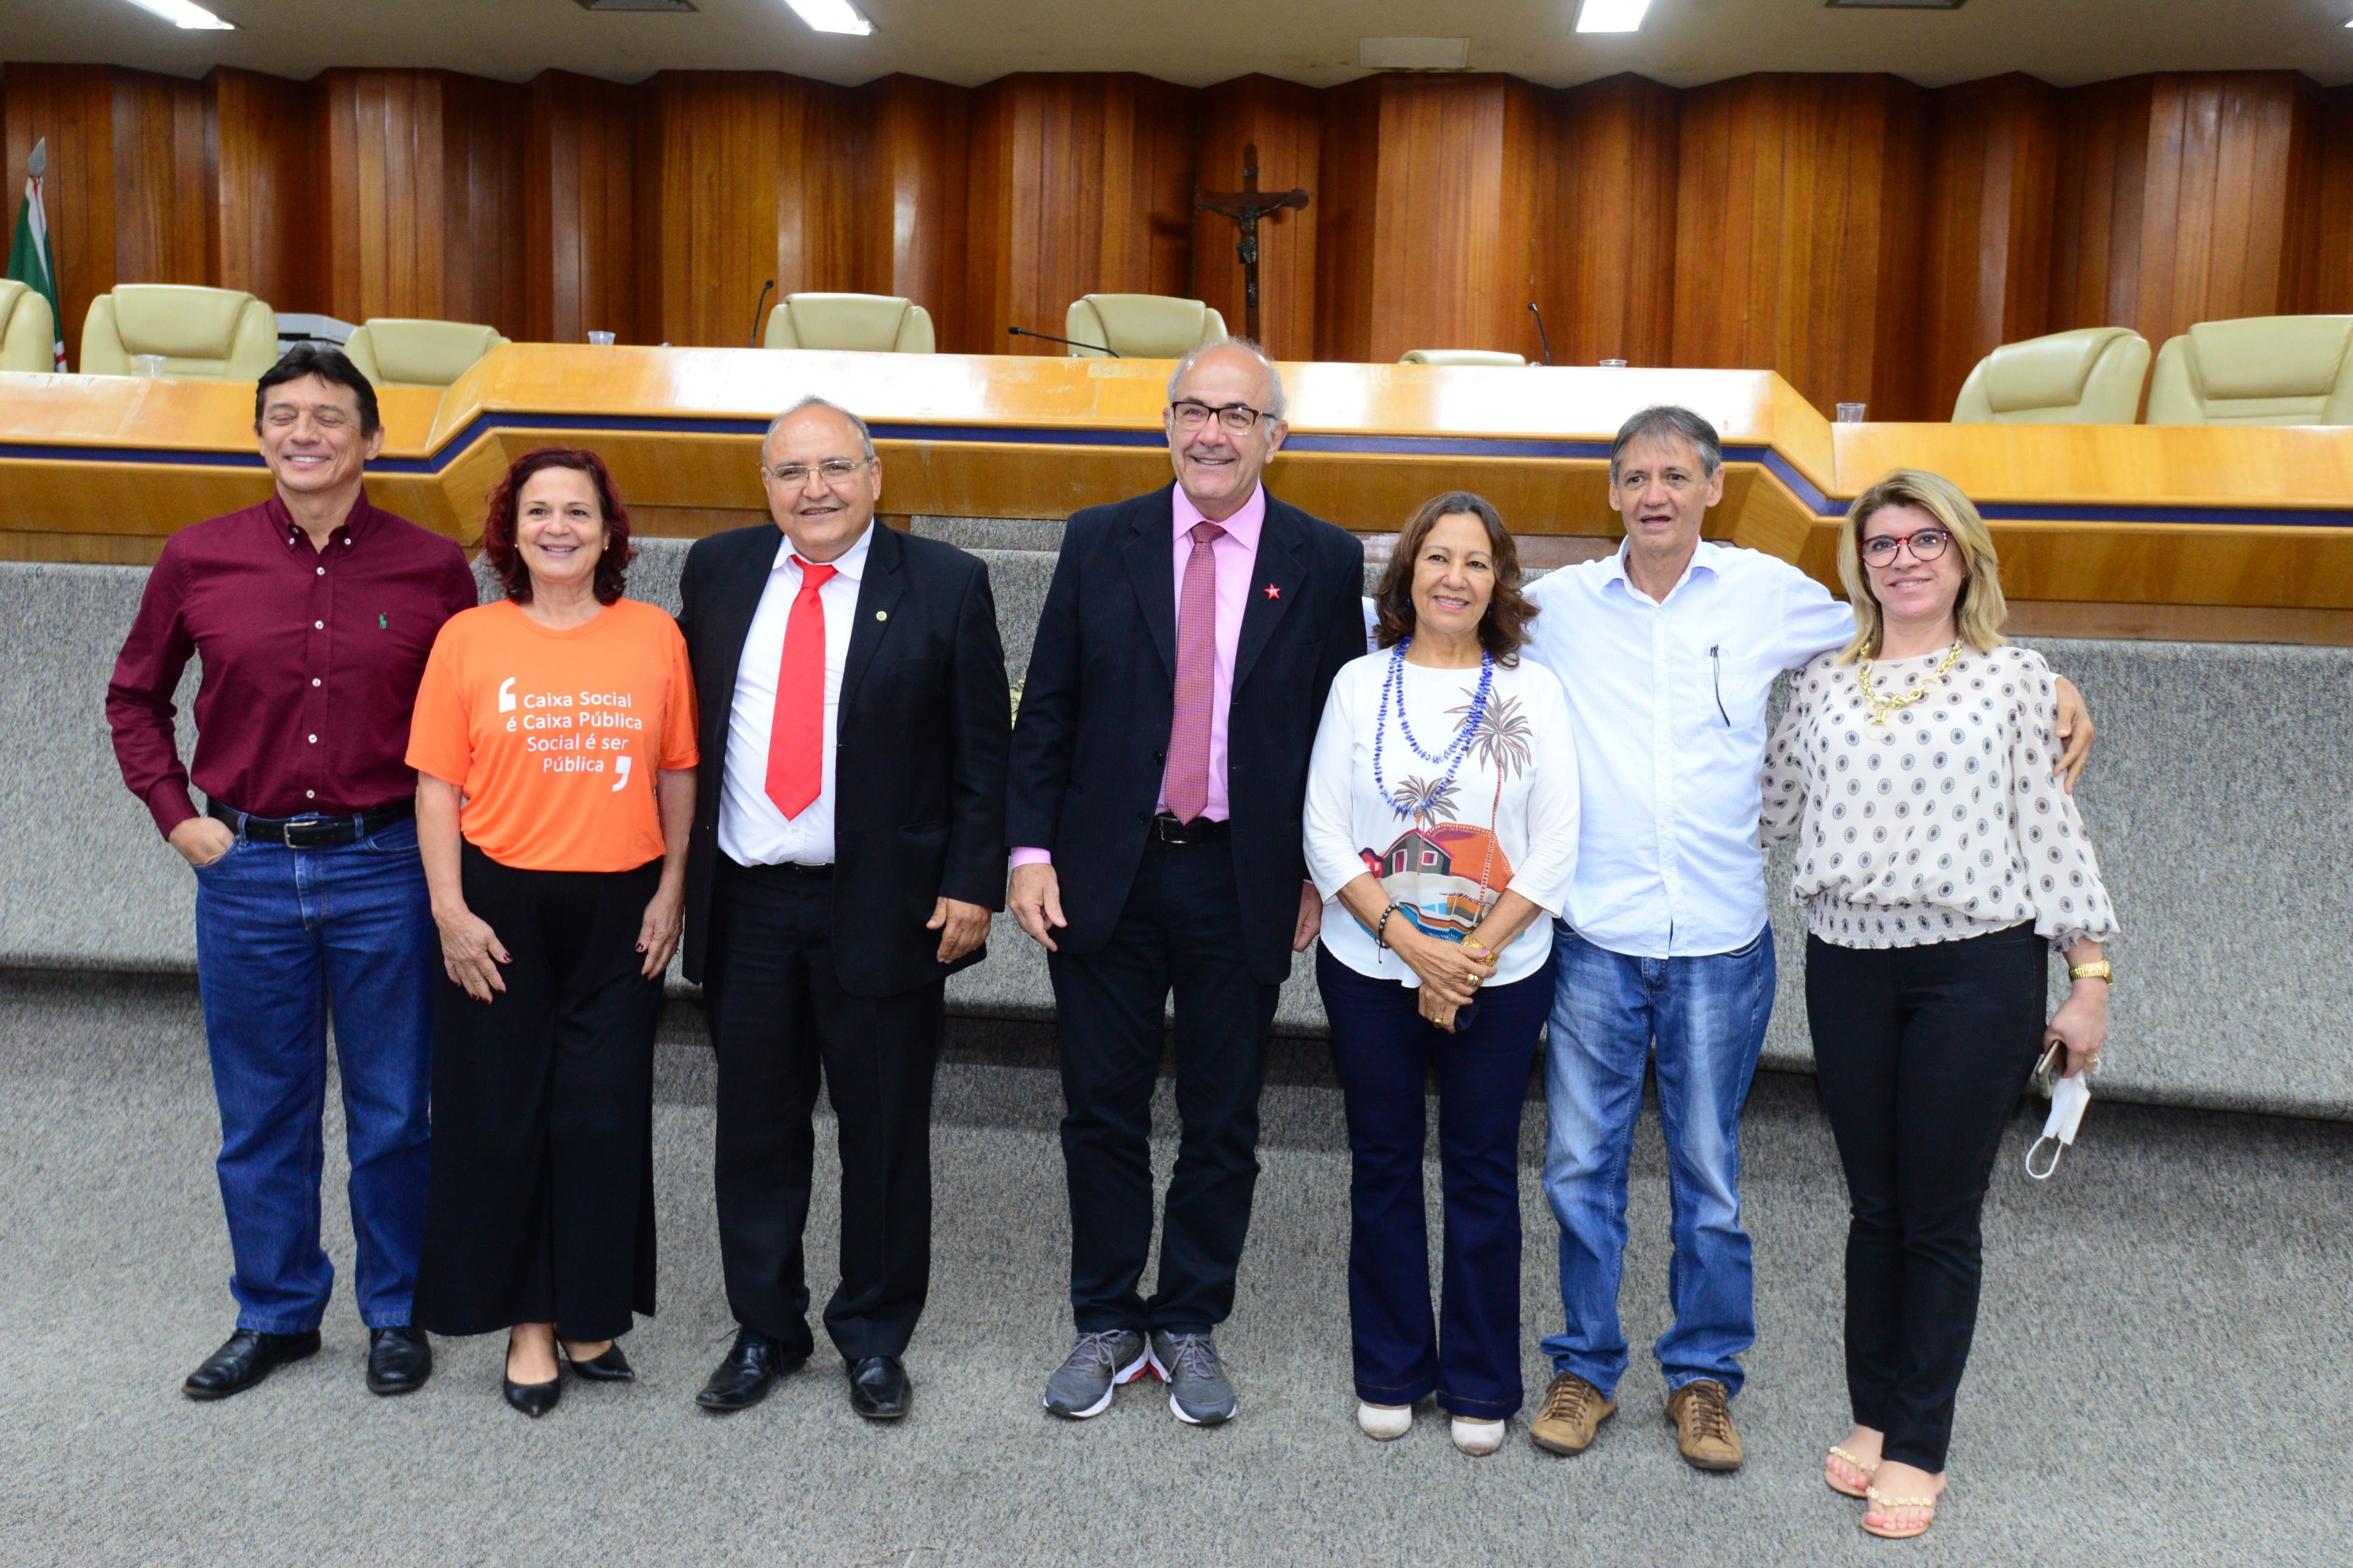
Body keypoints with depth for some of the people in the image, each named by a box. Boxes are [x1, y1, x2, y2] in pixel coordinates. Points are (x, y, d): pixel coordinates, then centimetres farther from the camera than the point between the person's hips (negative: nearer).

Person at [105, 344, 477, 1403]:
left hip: (384, 868, -1)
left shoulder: (431, 568, -2)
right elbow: (134, 697, 15)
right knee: (261, 1115, 13)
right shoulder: (198, 560, 1)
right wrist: (176, 816, 6)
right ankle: (275, 1314, 30)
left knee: (392, 1114, 8)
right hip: (246, 868, 2)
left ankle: (397, 1314, 26)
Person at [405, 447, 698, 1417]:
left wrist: (671, 893, 1)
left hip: (620, 909, 0)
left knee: (604, 1113, 5)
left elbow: (679, 773, 6)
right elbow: (438, 787, 0)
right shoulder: (468, 639, 0)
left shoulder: (654, 637, 2)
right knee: (502, 1114, 7)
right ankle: (528, 1322, 23)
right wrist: (451, 911, -6)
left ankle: (593, 1315, 23)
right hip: (501, 908, 0)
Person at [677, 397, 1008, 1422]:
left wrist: (971, 884, -9)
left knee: (886, 1136, 8)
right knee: (755, 1132, 13)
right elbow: (685, 723, 11)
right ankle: (765, 1329, 31)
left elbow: (983, 753, -3)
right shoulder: (716, 572, 7)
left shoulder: (944, 585, -3)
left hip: (885, 907, -3)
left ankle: (875, 1338, 27)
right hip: (744, 904, 3)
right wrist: (677, 872, 6)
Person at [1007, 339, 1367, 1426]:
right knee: (1102, 1114, 10)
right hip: (1107, 876, 1)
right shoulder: (1099, 543, 3)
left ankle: (1190, 1327, 28)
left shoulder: (1324, 563, 0)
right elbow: (1046, 712, 3)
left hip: (1246, 883, 0)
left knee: (1222, 1125, 11)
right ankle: (1106, 1325, 27)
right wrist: (1030, 852, -3)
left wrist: (1322, 877, -1)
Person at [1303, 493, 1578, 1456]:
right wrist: (1408, 939, -13)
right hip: (1370, 970, 1)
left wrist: (1474, 955, -11)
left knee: (1483, 1173, 8)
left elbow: (1555, 849, -3)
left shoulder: (1532, 692, 0)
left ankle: (1480, 1385, 24)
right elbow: (1324, 834, -3)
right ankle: (1390, 1374, 27)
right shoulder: (1359, 684, 1)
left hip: (1501, 977, 0)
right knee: (1384, 1167, 10)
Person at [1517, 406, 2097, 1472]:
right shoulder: (1560, 605, 1)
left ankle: (1703, 1374, 29)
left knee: (1709, 1171, 11)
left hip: (1721, 942, 0)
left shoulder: (1770, 594, 2)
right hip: (1595, 938, 0)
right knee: (1580, 1164, 7)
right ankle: (1585, 1366, 26)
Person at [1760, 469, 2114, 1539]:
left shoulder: (2013, 679, 0)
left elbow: (2052, 831, -1)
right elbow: (1772, 810, 14)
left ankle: (1918, 1448, 17)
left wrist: (2089, 976, -3)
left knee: (1941, 1217, 4)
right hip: (1848, 968, 3)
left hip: (1977, 971, -3)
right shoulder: (1823, 685, 8)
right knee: (1875, 1206, 13)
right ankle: (1875, 1414, 28)